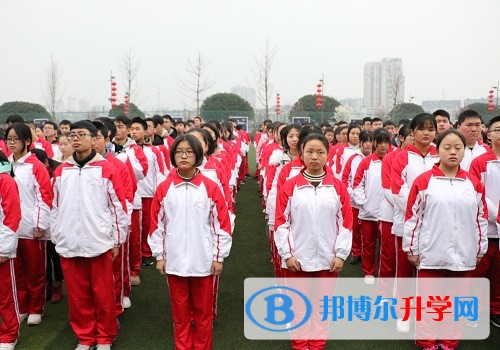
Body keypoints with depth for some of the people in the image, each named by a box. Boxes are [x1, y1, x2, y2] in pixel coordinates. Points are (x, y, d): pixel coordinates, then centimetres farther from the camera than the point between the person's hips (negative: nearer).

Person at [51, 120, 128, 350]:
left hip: (99, 243, -3)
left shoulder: (106, 170, -4)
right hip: (68, 245, 3)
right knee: (77, 295, 11)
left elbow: (119, 207, -3)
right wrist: (56, 238, 10)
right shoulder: (61, 171, 7)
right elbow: (55, 207, 12)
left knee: (103, 294, 7)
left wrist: (117, 240, -2)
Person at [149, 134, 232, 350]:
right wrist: (159, 255, 2)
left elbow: (222, 224, -3)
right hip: (174, 261, 1)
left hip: (203, 261, -1)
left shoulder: (211, 188, -6)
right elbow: (156, 225, 3)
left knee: (203, 311, 13)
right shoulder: (164, 189, -2)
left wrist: (219, 256, -3)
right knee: (180, 311, 15)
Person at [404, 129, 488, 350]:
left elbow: (481, 218, 10)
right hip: (431, 253, -3)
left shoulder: (474, 183, 4)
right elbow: (412, 217, -5)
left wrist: (480, 249, 11)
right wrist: (412, 248, -4)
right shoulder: (424, 181, -6)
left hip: (463, 255, 3)